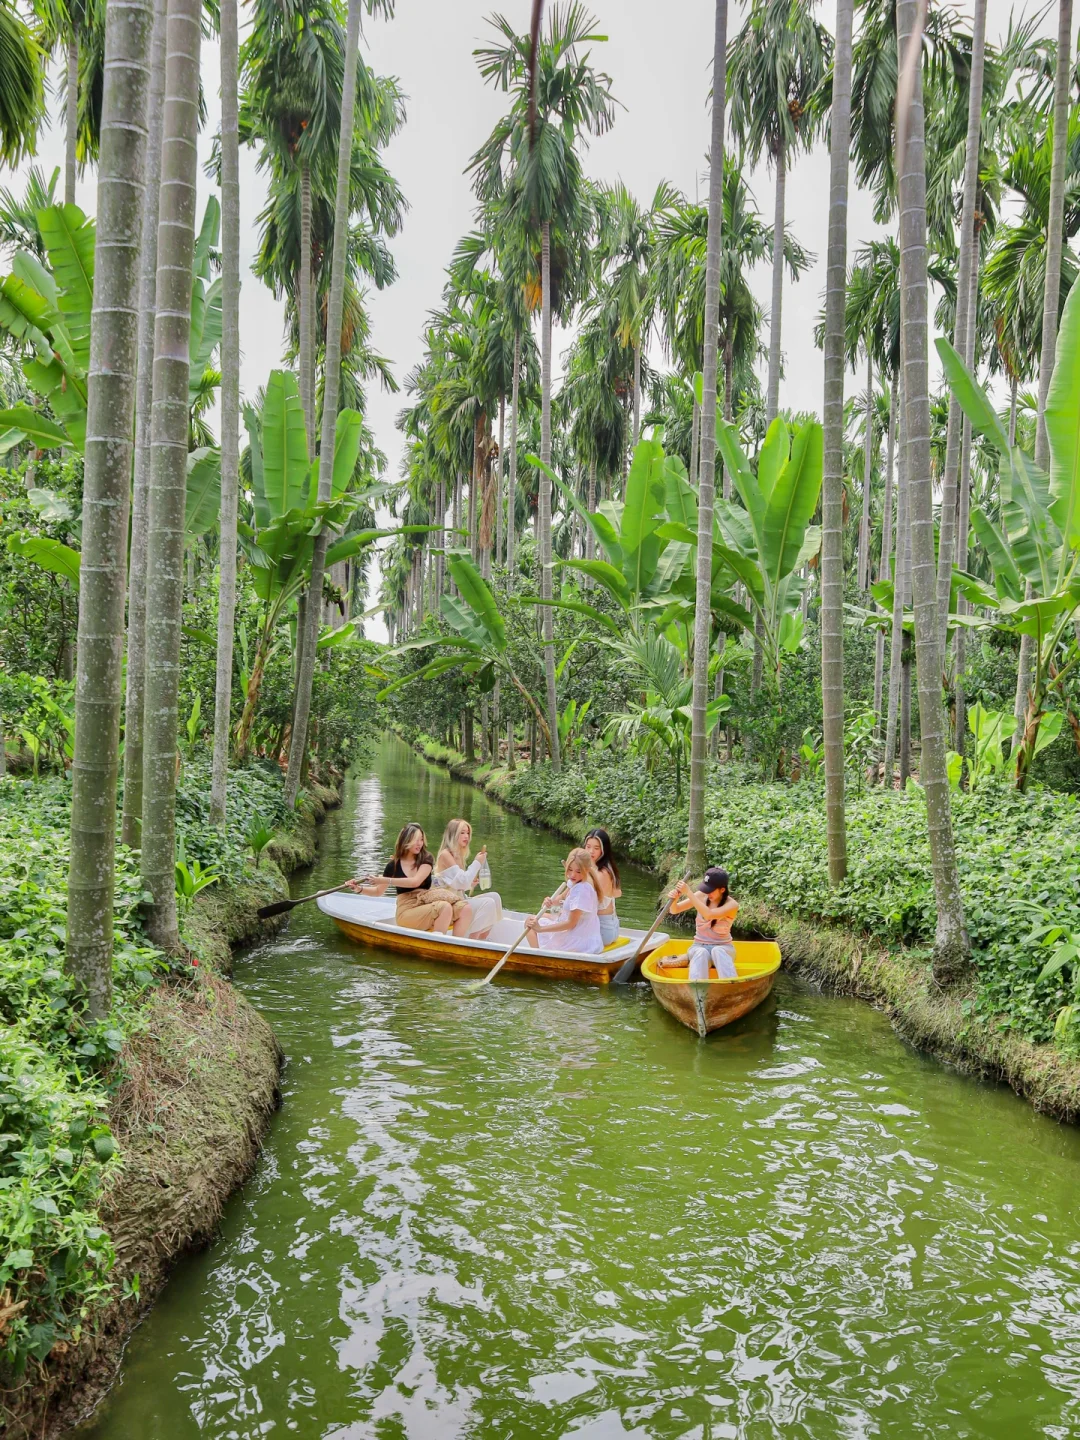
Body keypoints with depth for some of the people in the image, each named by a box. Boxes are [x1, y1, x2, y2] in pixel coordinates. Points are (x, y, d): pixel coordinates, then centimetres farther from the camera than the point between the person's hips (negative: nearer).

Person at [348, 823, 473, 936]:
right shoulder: (394, 865, 3)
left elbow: (416, 882, -16)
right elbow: (379, 891, 16)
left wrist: (386, 880, -18)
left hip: (426, 905, 2)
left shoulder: (426, 859, 2)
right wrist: (359, 889, -2)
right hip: (407, 913, -2)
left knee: (465, 908, -25)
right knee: (444, 907, -32)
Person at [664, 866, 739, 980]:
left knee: (717, 951, -39)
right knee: (701, 953, -37)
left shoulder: (732, 905, -13)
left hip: (723, 948, -2)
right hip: (699, 947, 2)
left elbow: (708, 915, -31)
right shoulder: (701, 896, -2)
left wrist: (688, 893, -33)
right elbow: (675, 910, 1)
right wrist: (674, 900, -23)